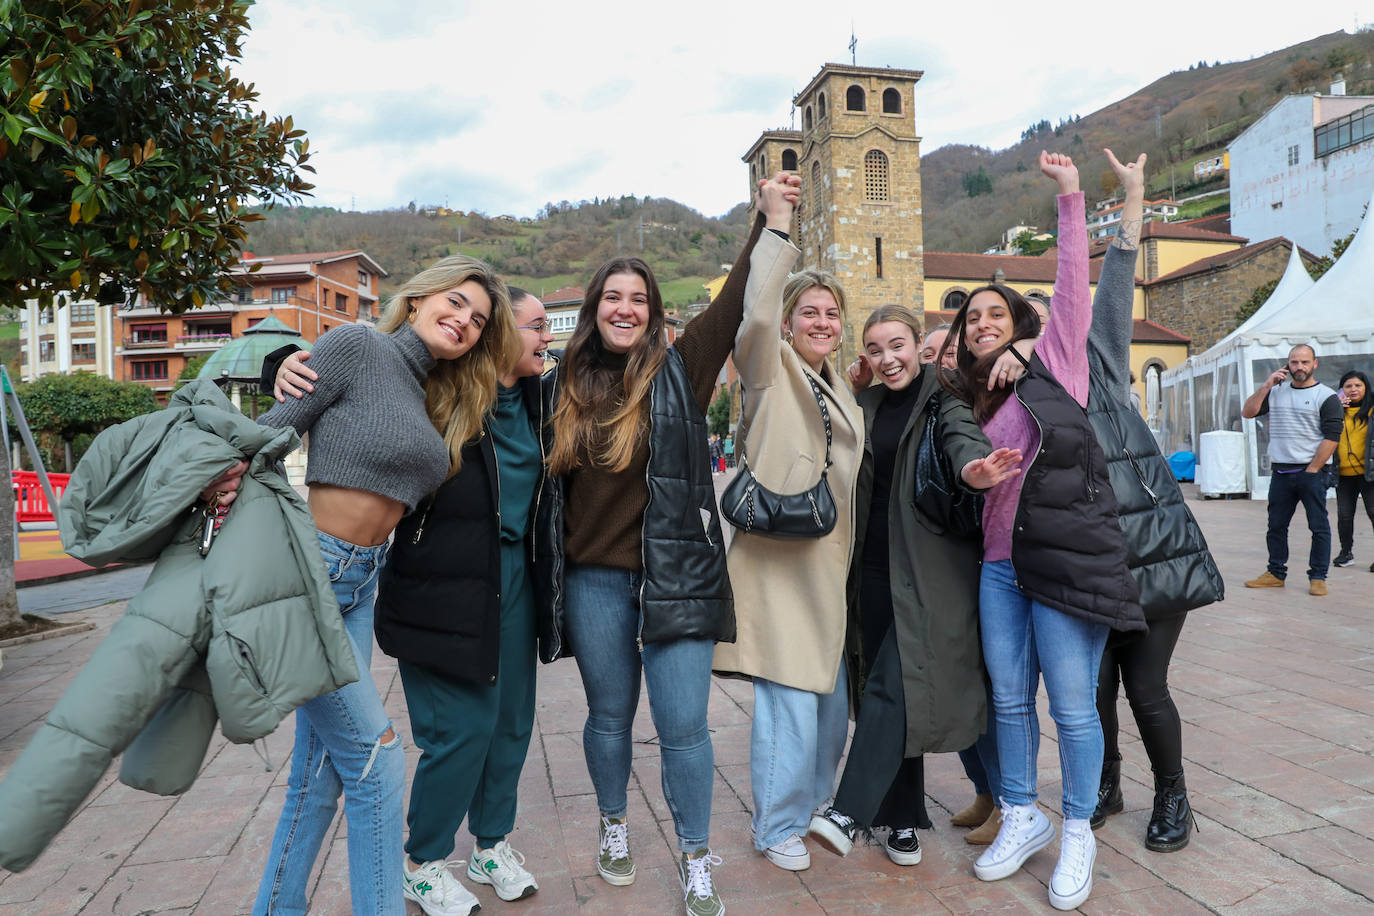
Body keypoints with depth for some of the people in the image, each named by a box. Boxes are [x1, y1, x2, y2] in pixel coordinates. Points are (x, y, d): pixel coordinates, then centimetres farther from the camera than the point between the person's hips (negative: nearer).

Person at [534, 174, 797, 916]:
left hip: (675, 574, -2)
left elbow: (735, 303, -10)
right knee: (609, 715, 17)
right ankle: (614, 827, 41)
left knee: (683, 726, 1)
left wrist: (768, 221, -15)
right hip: (594, 582, 2)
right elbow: (546, 476, 14)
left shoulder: (679, 370, -2)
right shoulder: (563, 386, 5)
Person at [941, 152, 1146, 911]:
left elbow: (1073, 286, -8)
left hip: (1066, 560, -5)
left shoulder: (1052, 364, 1)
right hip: (999, 566, 5)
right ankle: (1021, 817, 29)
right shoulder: (965, 401, 14)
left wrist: (1070, 199, -12)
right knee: (1010, 698, 11)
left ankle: (1078, 833, 22)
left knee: (1072, 706, 2)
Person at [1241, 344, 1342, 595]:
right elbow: (1247, 412, 4)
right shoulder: (1275, 393, 12)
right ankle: (1276, 573, 18)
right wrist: (1267, 386, -3)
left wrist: (1311, 470, -12)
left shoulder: (1326, 397, -2)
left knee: (1319, 527, 1)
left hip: (1311, 473, -4)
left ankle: (1318, 577, 9)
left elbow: (1331, 437, -8)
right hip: (1280, 471, 4)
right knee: (1276, 525, 9)